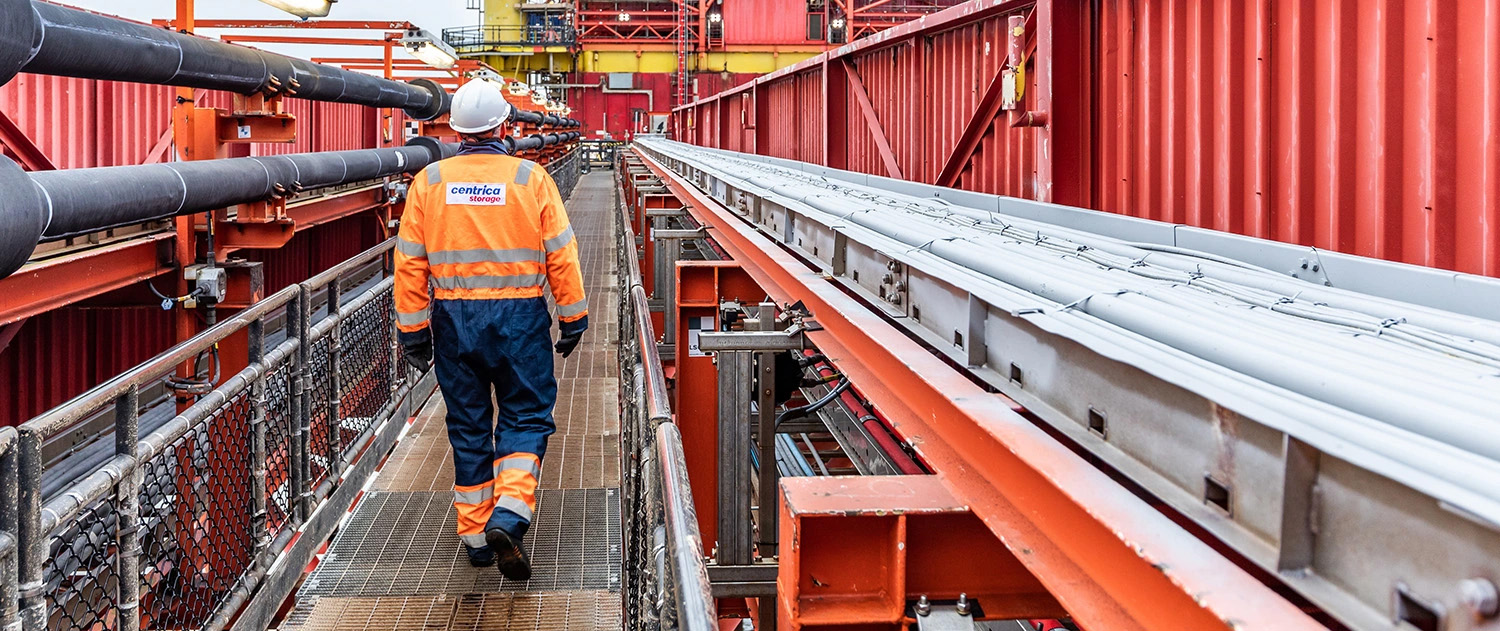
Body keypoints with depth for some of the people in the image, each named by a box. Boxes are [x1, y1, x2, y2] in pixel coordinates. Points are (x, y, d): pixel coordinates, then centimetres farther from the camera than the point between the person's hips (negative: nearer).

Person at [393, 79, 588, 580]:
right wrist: (573, 318, 6)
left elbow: (410, 263, 0)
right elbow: (561, 256, -4)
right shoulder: (531, 179, -6)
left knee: (468, 425, 13)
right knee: (525, 415, 9)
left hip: (454, 319, 2)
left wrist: (413, 330, 8)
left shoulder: (429, 182, -1)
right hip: (520, 318, -2)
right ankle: (510, 511, -12)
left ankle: (474, 534, 19)